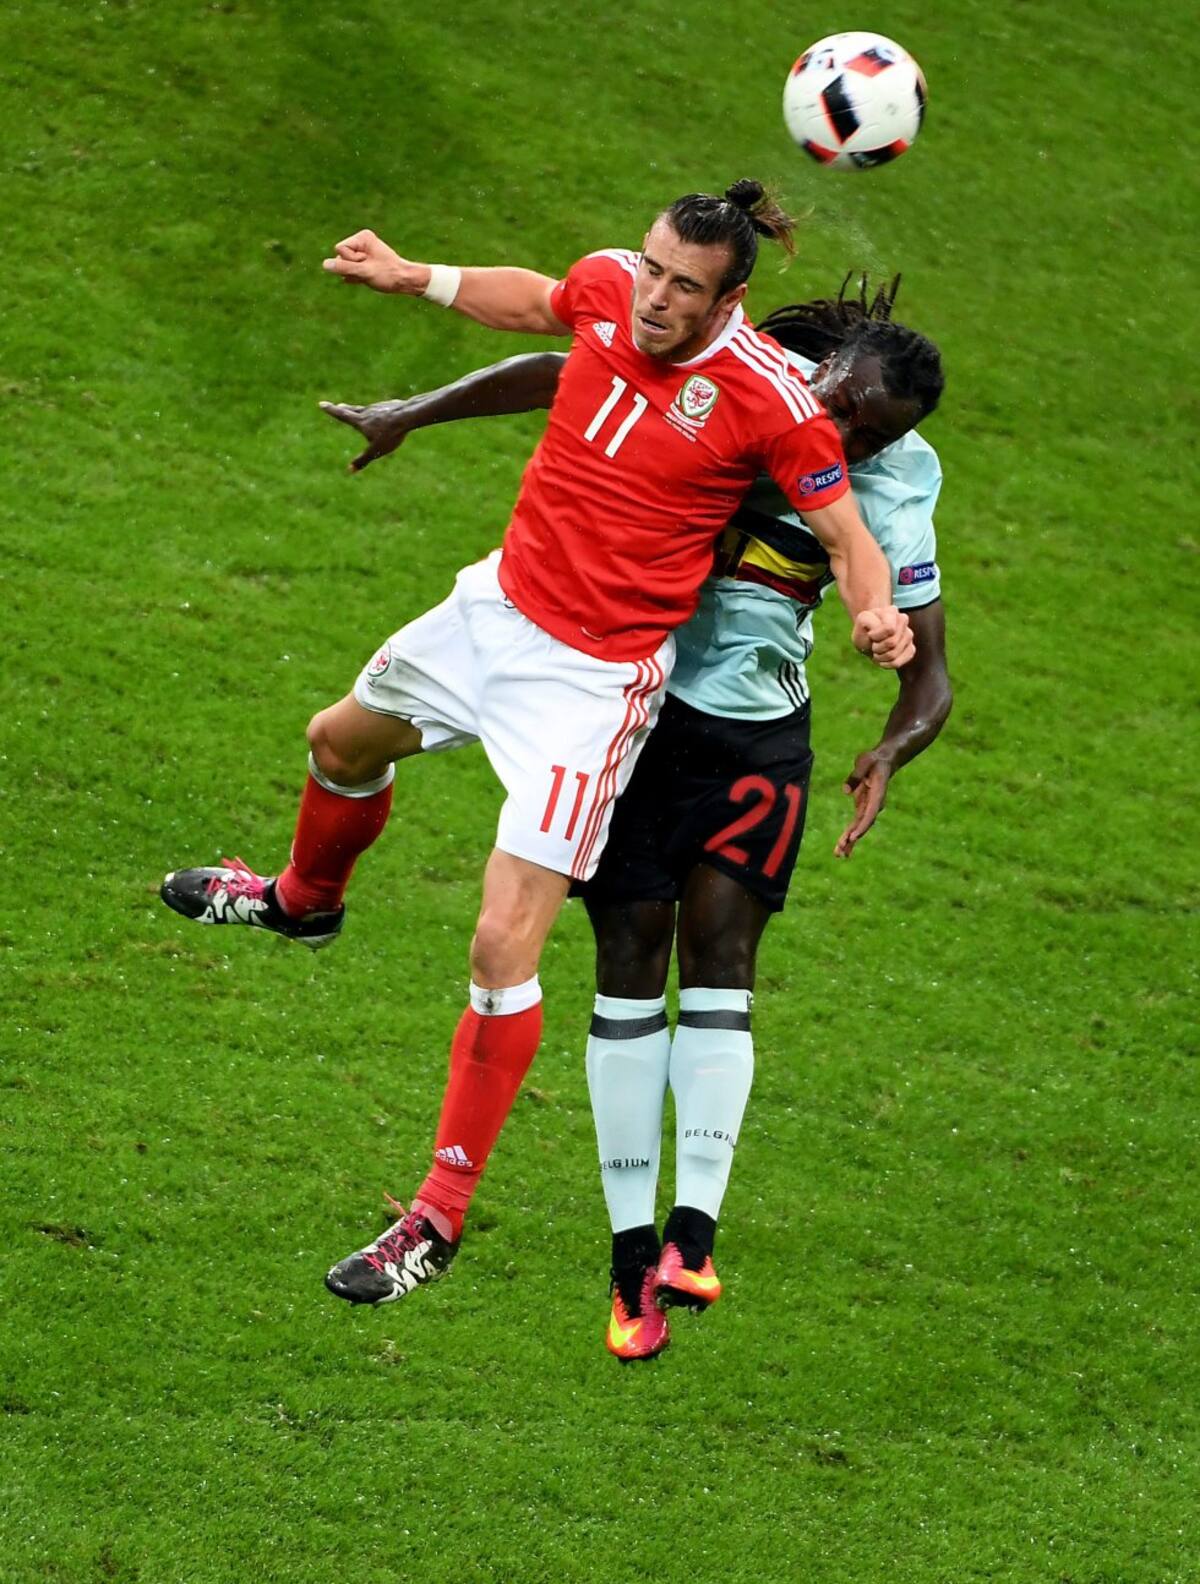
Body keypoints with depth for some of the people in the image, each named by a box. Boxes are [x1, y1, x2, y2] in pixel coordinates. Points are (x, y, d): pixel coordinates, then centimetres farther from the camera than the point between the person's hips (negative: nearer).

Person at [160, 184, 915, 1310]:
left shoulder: (771, 401, -25)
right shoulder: (608, 286, -8)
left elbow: (848, 537, -15)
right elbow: (538, 300, 16)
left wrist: (876, 615, -35)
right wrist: (416, 279, 17)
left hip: (596, 674, -7)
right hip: (498, 603, 7)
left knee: (503, 946, -12)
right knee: (342, 742, 32)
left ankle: (440, 1216, 0)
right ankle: (305, 898, 68)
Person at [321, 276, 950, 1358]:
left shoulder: (890, 502, -7)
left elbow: (929, 677, -7)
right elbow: (557, 377, 2)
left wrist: (891, 754, -28)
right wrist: (414, 412, -1)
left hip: (756, 735, 0)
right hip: (634, 701, 0)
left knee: (719, 951, -13)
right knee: (631, 960, -4)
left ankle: (692, 1231, -19)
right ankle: (634, 1249, -3)